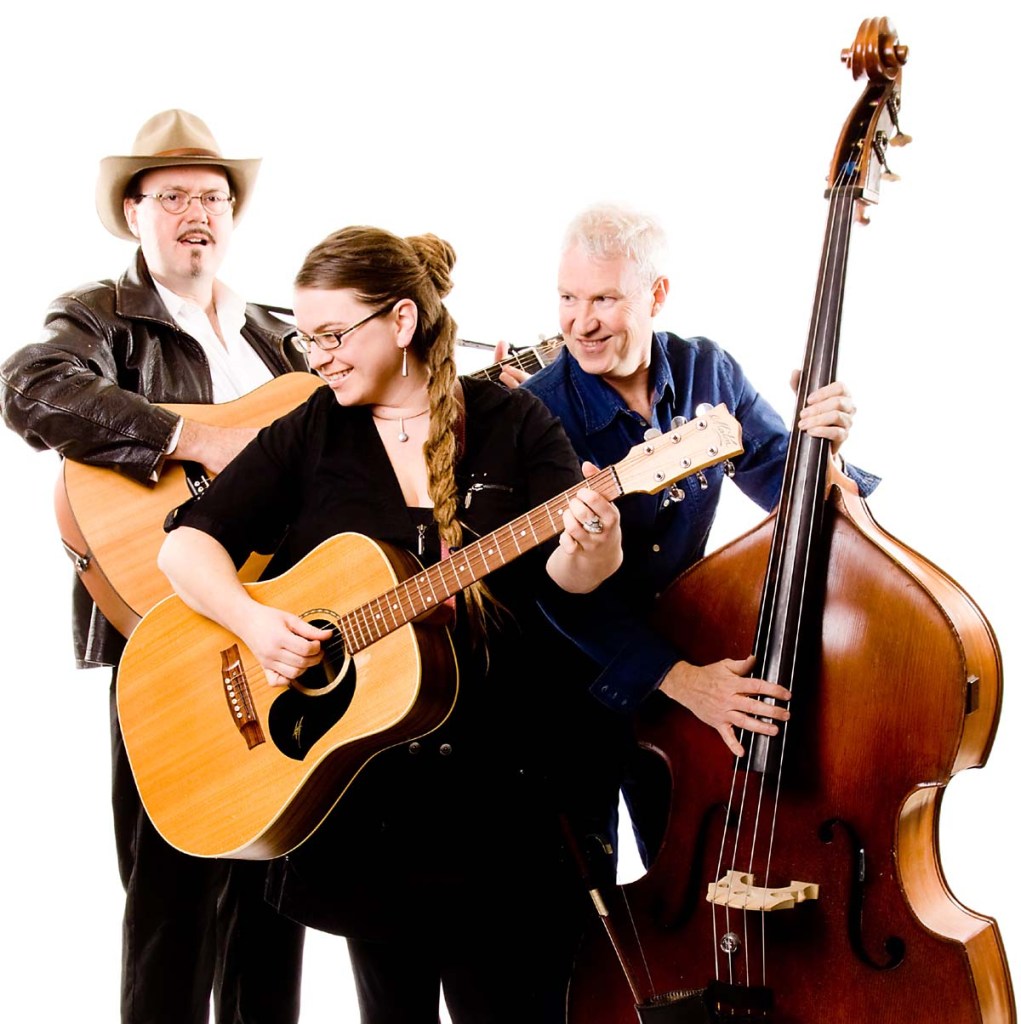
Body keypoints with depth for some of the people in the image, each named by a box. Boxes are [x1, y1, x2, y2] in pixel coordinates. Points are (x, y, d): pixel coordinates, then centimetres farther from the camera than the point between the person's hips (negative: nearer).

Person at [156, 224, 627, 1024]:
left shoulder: (512, 424, 0)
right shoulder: (309, 435, 5)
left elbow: (565, 576, -6)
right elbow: (187, 543, 1)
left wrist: (589, 548, -29)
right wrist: (253, 621, -17)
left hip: (507, 787, -2)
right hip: (366, 798, 2)